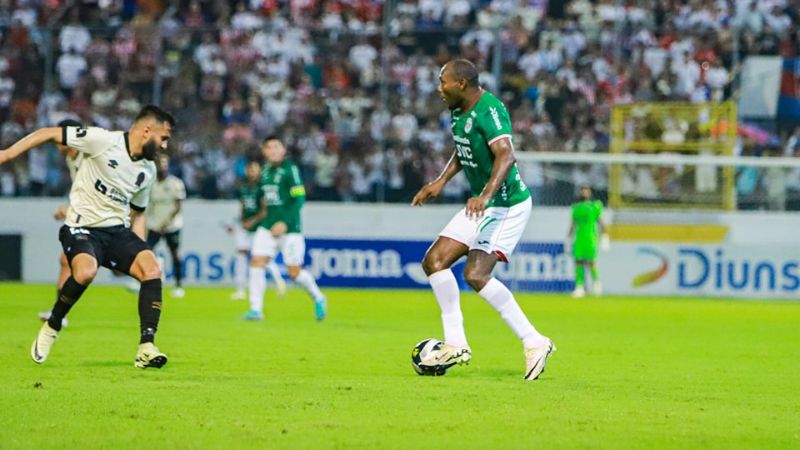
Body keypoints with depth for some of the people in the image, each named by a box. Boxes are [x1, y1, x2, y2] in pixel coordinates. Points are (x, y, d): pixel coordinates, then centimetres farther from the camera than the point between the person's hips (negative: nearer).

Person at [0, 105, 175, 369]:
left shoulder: (148, 170, 10)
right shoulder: (102, 140, -11)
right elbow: (49, 134, -8)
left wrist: (136, 253, 13)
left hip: (118, 230, 6)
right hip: (82, 228, -6)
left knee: (152, 270, -20)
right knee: (86, 271, -35)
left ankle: (146, 348, -20)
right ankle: (51, 327, -9)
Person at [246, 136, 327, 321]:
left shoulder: (290, 169, -11)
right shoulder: (266, 170, 9)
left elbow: (299, 199, -17)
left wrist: (285, 222, -23)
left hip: (289, 228, -6)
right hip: (268, 226, 6)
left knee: (294, 272, -2)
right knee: (256, 263, -8)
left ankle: (318, 299, 23)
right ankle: (255, 310, -5)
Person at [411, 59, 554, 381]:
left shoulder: (488, 110, -22)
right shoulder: (458, 111, 8)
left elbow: (506, 156, -35)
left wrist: (486, 195, -48)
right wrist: (441, 181, 15)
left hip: (508, 205, -10)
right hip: (482, 205, 10)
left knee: (476, 275, -21)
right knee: (434, 261, 4)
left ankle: (534, 343, -14)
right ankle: (456, 344, 8)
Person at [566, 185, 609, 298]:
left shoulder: (595, 206, 6)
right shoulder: (576, 207, 16)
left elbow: (600, 222, 7)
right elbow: (572, 225, 20)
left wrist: (604, 237, 2)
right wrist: (569, 239, 19)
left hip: (591, 237, -3)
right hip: (579, 237, 3)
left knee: (590, 262, -9)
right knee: (578, 262, -6)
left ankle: (596, 280, 17)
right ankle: (579, 287, -6)